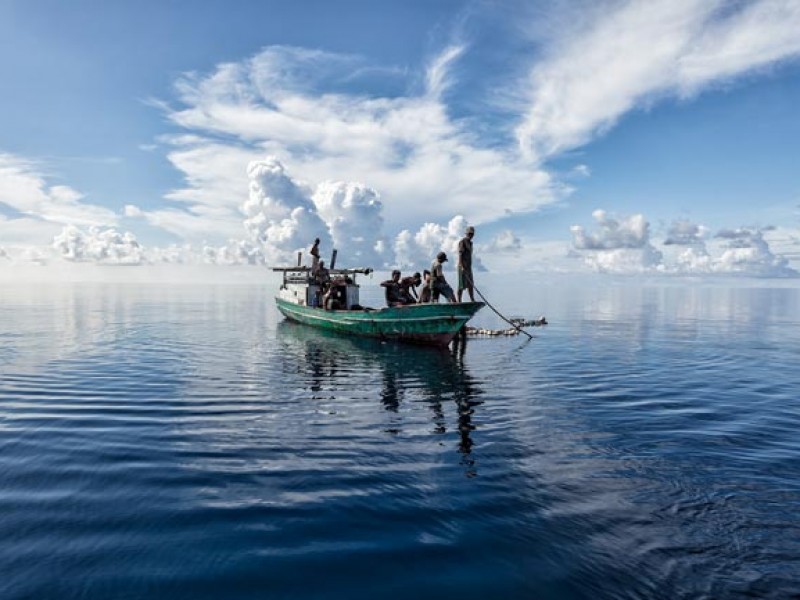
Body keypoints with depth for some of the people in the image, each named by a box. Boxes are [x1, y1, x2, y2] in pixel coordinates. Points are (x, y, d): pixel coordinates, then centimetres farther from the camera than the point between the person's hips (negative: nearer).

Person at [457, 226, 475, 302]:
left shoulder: (470, 243, 19)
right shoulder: (462, 242, -8)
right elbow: (460, 254, -17)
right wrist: (462, 266, -26)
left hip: (468, 267, 9)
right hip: (463, 267, -9)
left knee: (470, 284, 9)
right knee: (462, 285, -8)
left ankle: (472, 300, 13)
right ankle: (459, 301, -5)